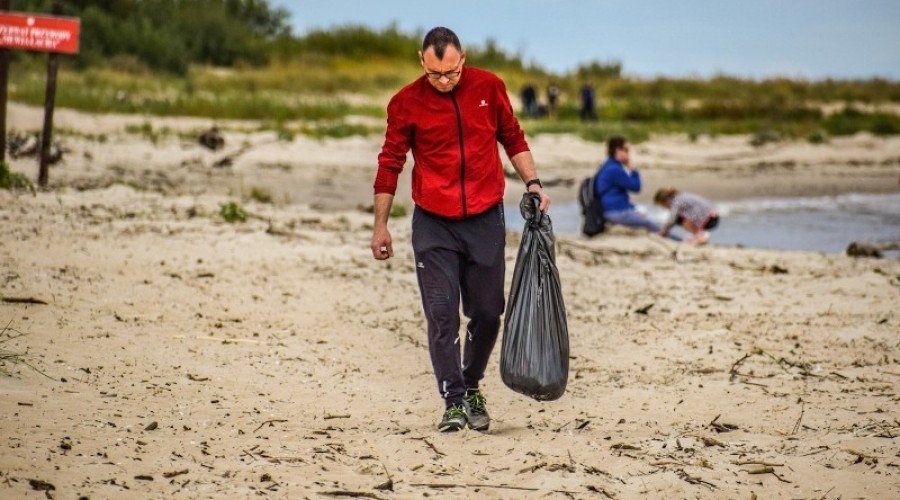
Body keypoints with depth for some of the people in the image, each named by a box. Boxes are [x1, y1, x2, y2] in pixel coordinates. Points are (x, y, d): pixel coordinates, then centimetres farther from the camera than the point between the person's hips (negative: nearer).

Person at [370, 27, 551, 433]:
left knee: (487, 311, 6)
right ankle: (453, 402, 2)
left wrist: (532, 183, 3)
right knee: (442, 314, -5)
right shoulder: (406, 103, -4)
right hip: (433, 224, -1)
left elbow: (512, 138, 14)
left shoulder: (489, 87, 0)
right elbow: (390, 163, 3)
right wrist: (381, 225, 5)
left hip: (485, 219, 2)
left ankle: (472, 388, 27)